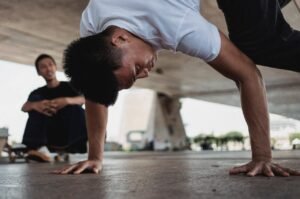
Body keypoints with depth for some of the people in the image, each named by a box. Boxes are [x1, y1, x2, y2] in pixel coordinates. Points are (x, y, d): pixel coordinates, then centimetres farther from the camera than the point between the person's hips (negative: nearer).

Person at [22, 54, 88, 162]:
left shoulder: (69, 86, 5)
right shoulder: (38, 93, 11)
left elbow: (83, 99, -15)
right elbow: (24, 107, -9)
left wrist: (67, 100, -37)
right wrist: (34, 105, -34)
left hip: (69, 136, -2)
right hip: (50, 139, 2)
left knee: (77, 107, -23)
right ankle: (33, 149, -29)